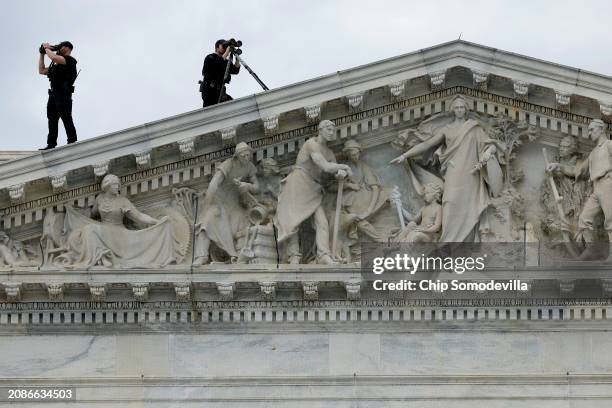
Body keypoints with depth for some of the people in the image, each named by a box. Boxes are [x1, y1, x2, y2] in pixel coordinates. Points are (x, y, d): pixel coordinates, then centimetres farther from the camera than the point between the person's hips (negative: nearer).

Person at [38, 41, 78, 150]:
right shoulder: (56, 64, 25)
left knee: (67, 120, -12)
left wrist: (47, 49, -1)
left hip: (63, 94, -9)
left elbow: (54, 57, -19)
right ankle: (51, 144, 3)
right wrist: (42, 54, 23)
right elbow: (42, 71, 27)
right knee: (52, 120, 4)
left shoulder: (70, 60, -2)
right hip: (53, 94, 9)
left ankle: (72, 143, -14)